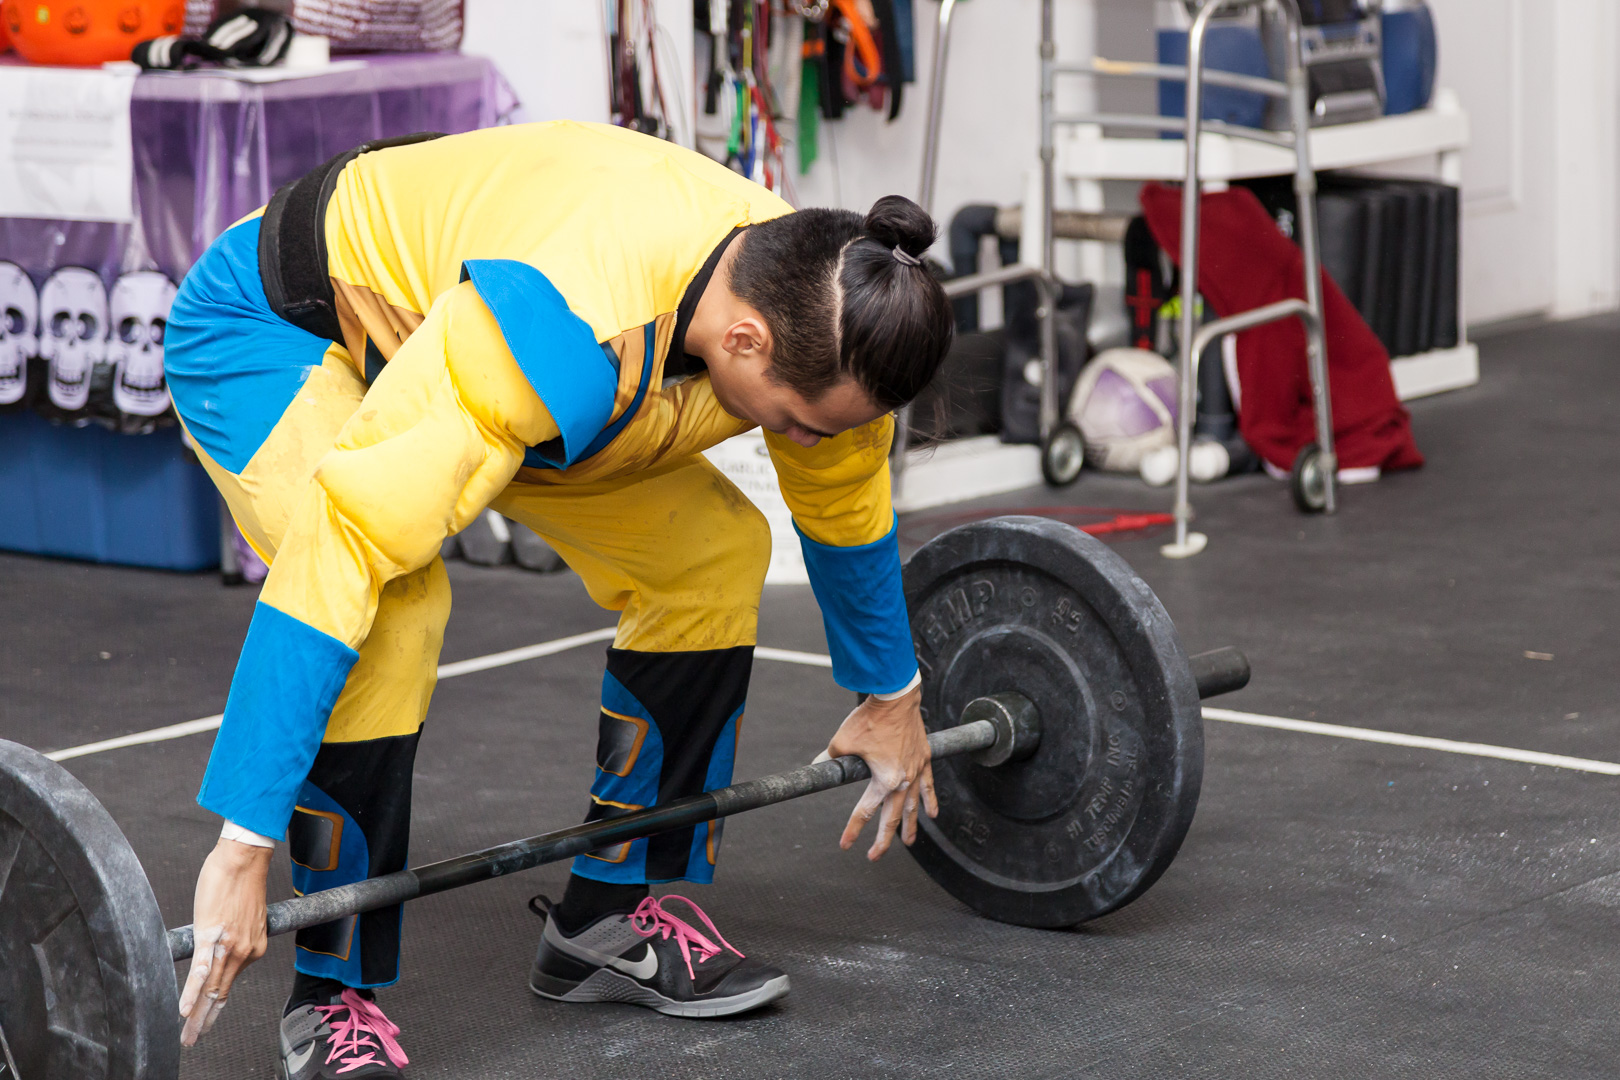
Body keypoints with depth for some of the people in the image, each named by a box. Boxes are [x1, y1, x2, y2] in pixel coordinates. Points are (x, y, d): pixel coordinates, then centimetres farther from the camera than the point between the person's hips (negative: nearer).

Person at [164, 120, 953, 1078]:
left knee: (714, 552, -1)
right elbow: (342, 548, -46)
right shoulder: (574, 339, -44)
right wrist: (245, 847, -46)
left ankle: (612, 921, 10)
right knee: (395, 610, -32)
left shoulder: (808, 307, -19)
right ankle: (336, 996, -14)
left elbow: (846, 502, 3)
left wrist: (891, 697, 17)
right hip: (268, 333, -7)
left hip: (424, 307, 8)